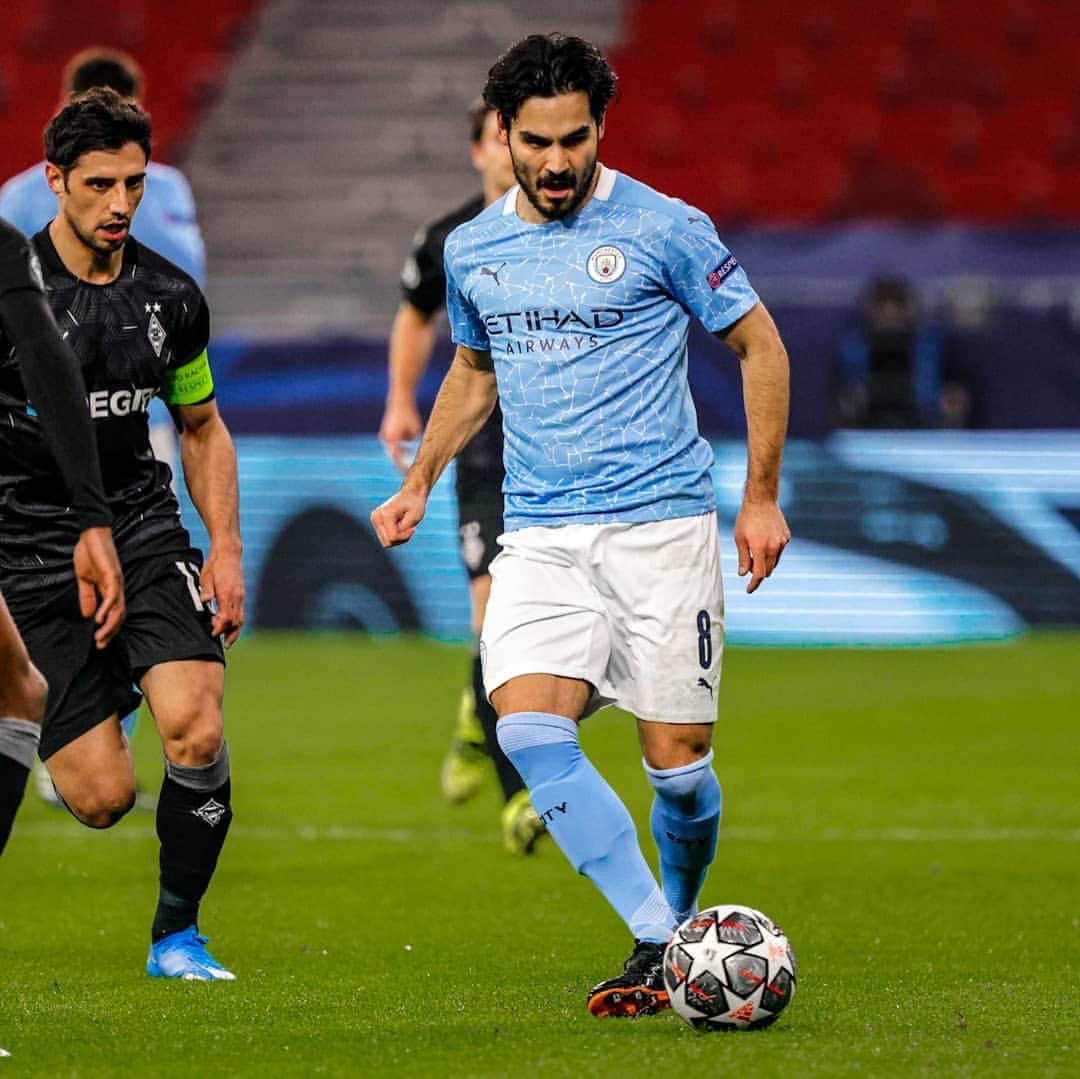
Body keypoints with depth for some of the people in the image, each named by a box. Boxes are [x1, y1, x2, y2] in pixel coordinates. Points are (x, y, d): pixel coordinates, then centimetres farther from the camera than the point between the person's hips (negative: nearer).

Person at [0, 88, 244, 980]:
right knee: (102, 797, -9)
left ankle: (177, 934, 1)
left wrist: (226, 548, 6)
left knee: (195, 731, -21)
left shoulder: (170, 297, 3)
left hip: (146, 534, 3)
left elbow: (202, 428, 17)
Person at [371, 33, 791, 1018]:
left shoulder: (664, 229, -4)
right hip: (540, 534, 3)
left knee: (678, 759, -2)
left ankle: (682, 925, 26)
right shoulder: (472, 250, 10)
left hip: (660, 521, -3)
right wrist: (420, 480, 18)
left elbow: (761, 347, 4)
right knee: (528, 731, -18)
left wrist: (762, 496, 1)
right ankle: (658, 944, -15)